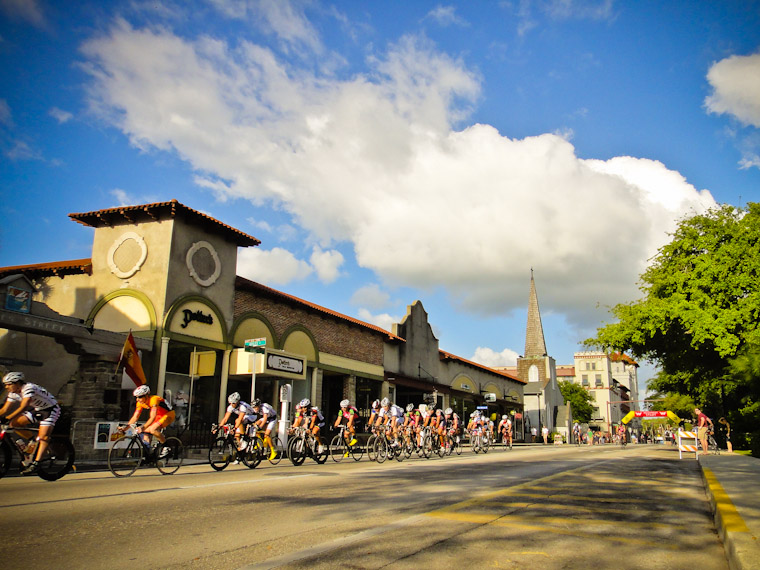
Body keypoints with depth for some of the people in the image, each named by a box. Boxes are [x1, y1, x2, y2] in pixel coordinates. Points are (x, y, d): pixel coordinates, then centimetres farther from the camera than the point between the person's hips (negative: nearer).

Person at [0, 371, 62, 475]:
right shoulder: (13, 393, -1)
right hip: (37, 410, 9)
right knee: (14, 423, -6)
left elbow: (23, 407, -36)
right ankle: (33, 441, 9)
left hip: (51, 409, -9)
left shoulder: (29, 388, -27)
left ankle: (36, 463, -25)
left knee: (43, 436, -22)